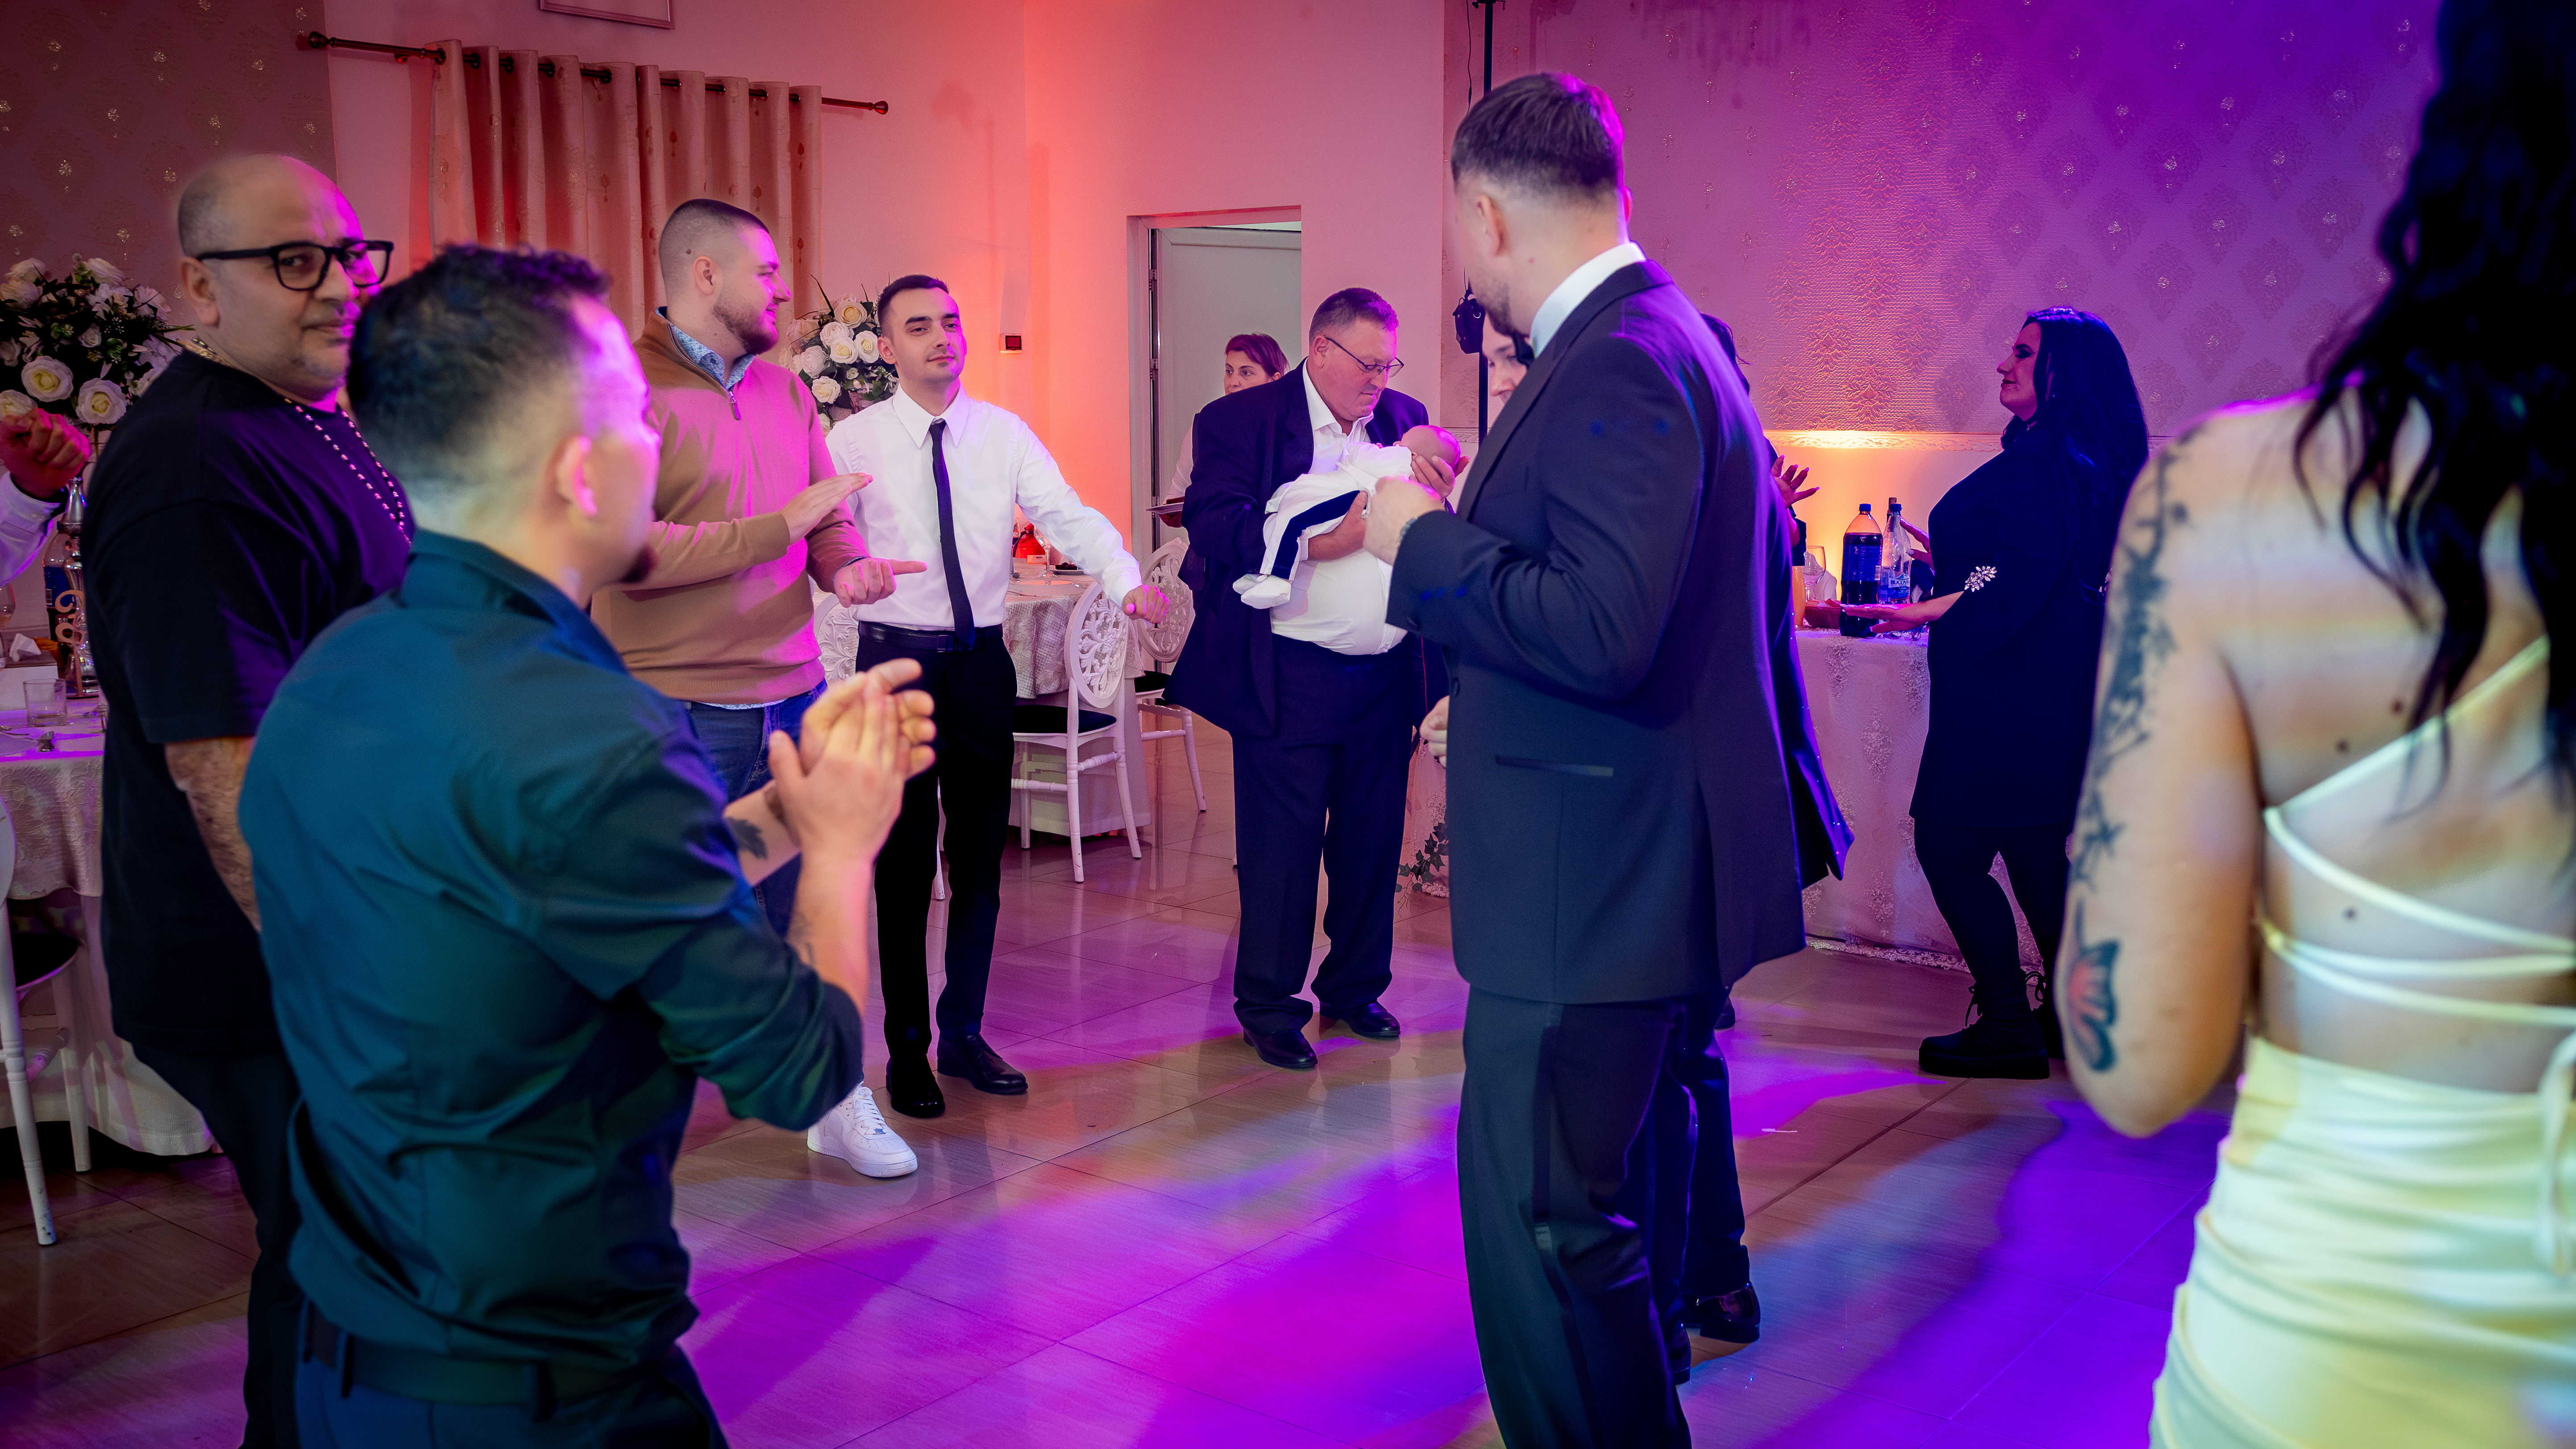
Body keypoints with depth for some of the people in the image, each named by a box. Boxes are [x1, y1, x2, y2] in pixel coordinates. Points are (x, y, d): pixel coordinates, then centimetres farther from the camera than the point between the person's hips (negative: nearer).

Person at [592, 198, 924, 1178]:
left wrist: (848, 564, -8)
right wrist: (787, 524, -18)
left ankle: (836, 1100, 28)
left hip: (792, 698, 6)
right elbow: (628, 548, -22)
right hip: (676, 714, -6)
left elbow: (829, 518, 17)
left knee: (805, 907, 15)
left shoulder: (783, 389, 13)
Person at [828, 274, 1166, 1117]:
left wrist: (1125, 579, -28)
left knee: (980, 854, 11)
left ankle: (965, 1034, 27)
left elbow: (1070, 517, -10)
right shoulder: (854, 442, -3)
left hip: (982, 661, 3)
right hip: (895, 659, -3)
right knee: (903, 863, 4)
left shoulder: (1004, 435, 2)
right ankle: (907, 1049, 19)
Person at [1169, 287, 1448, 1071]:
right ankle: (1269, 1006, 17)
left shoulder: (1403, 419, 12)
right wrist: (1316, 539, -24)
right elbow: (1212, 526, -16)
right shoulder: (1238, 421, -3)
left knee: (1373, 842, 13)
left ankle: (1355, 988, 30)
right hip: (1290, 676, -5)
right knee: (1281, 847, 2)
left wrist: (1429, 483, -15)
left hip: (1385, 676, 5)